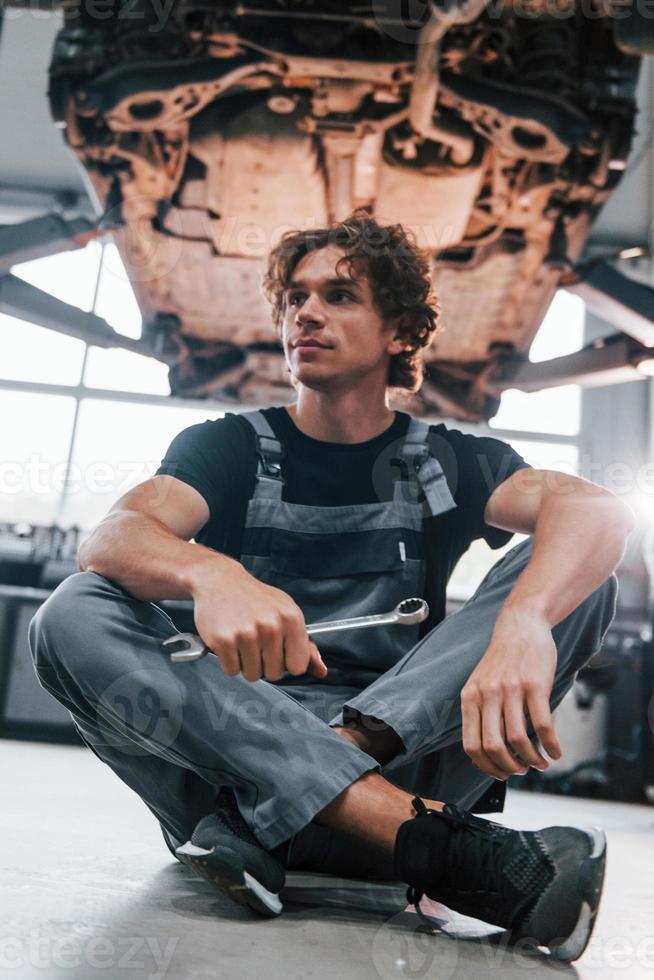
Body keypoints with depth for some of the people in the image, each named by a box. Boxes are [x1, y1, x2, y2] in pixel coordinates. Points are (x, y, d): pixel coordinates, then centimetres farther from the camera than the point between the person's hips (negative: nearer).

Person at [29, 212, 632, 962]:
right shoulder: (229, 447, 8)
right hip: (233, 749, 0)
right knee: (74, 617, -23)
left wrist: (522, 621, -36)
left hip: (405, 759, 0)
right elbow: (108, 540, -13)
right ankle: (440, 847, -35)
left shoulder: (444, 463, 8)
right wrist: (211, 574, -37)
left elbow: (599, 511, -13)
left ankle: (261, 826, -27)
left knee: (578, 579, -15)